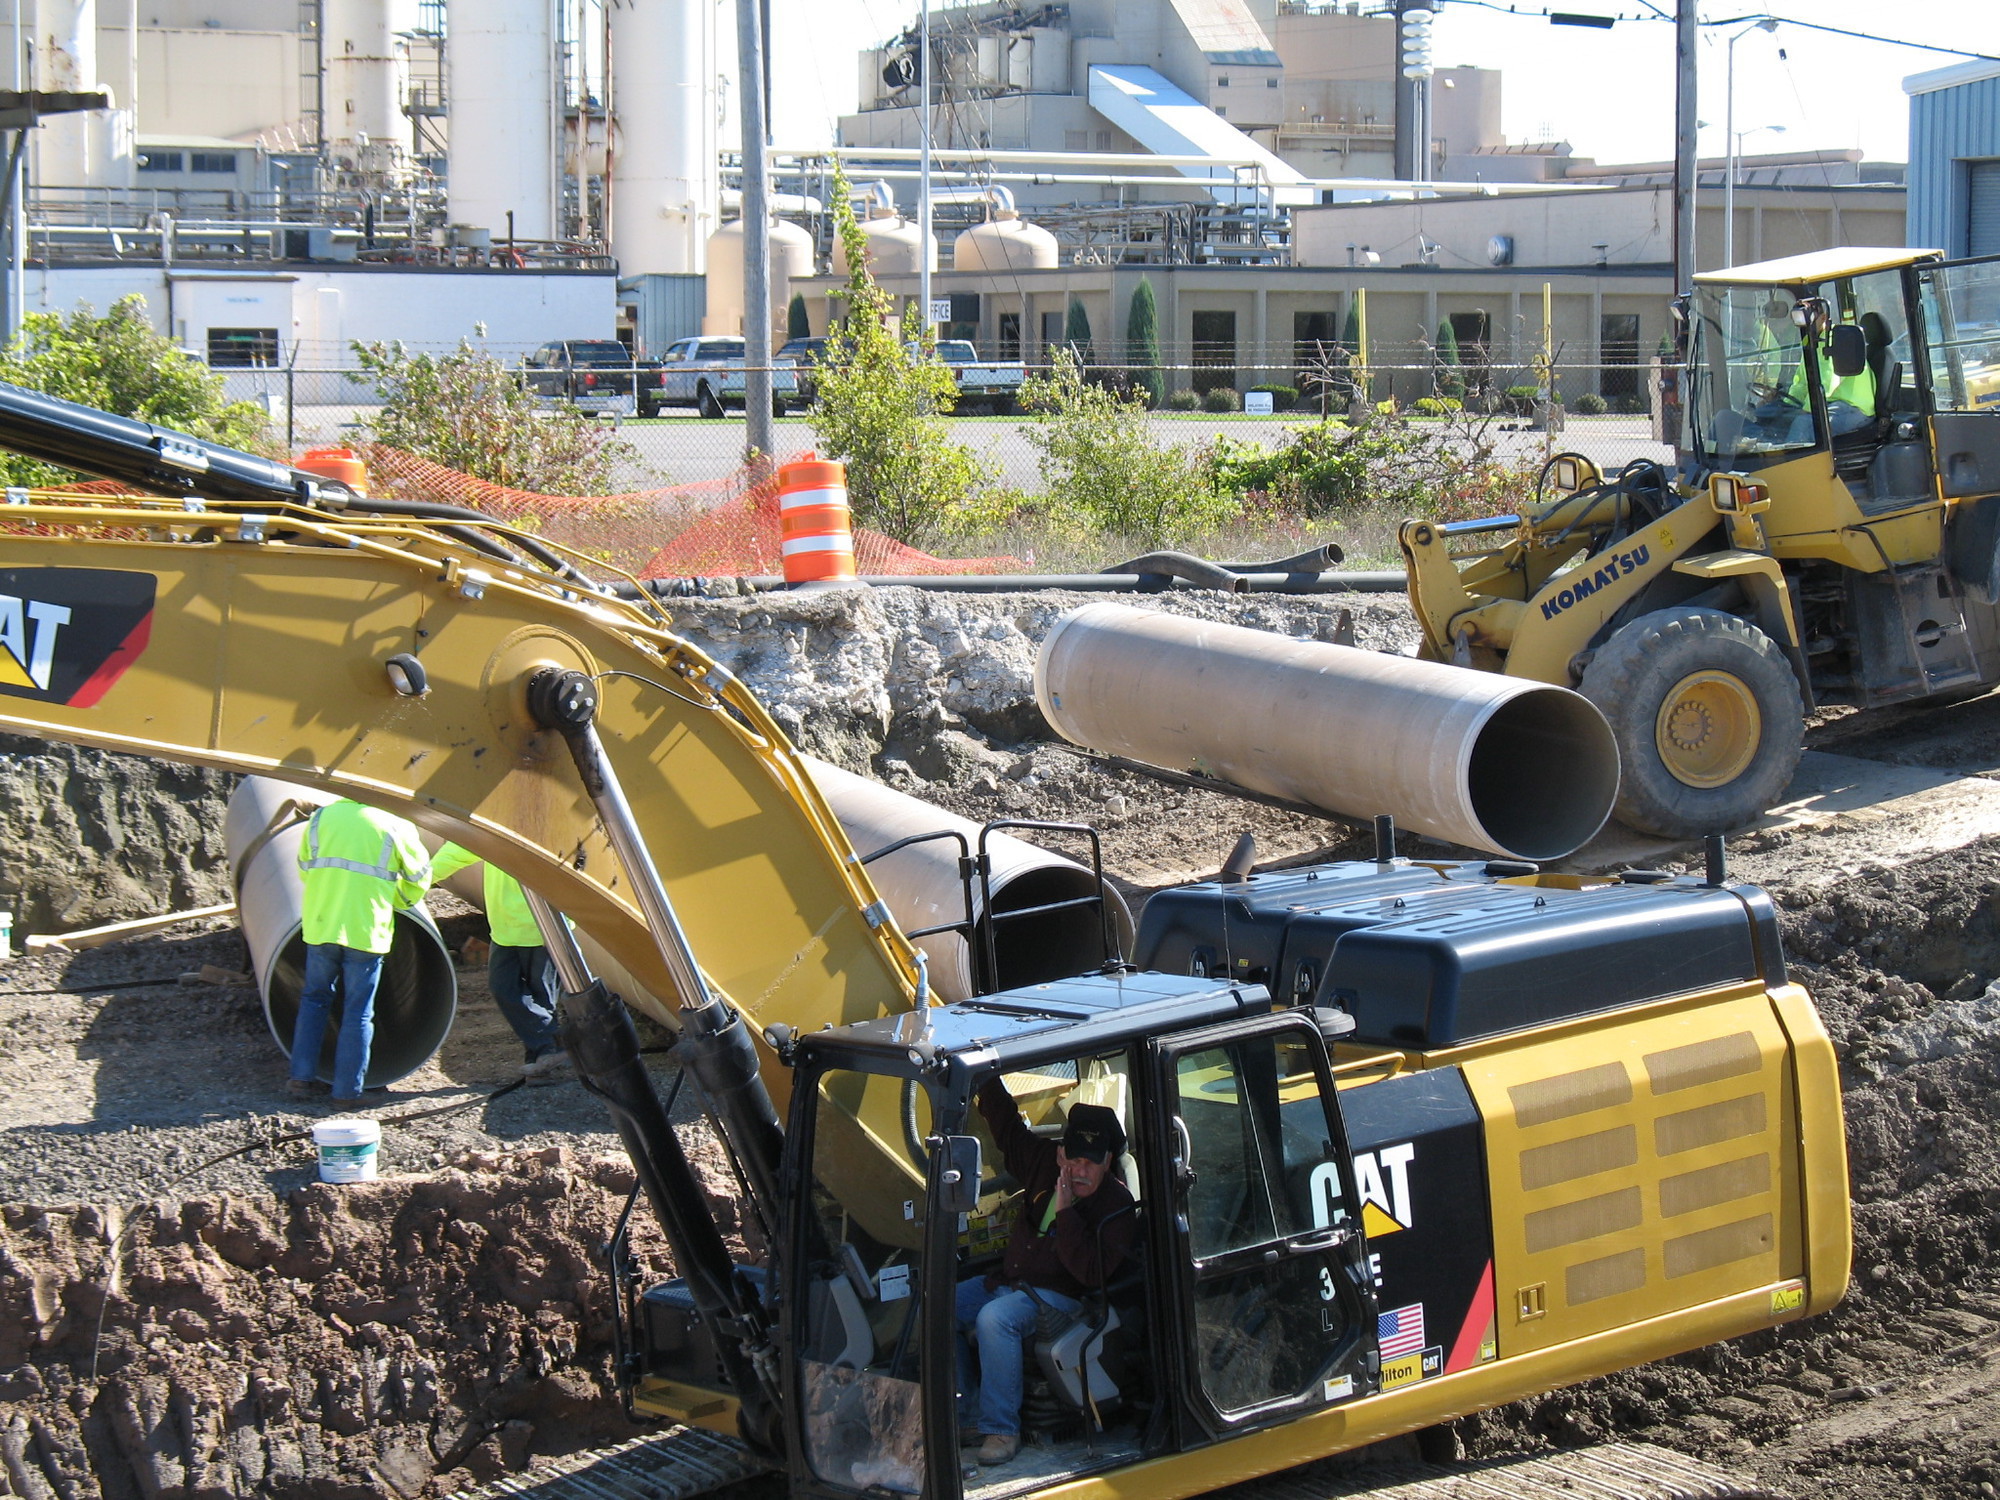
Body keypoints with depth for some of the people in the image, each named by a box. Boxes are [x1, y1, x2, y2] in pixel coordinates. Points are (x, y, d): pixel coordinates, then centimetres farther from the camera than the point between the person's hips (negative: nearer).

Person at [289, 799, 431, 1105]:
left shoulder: (321, 817, 5)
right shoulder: (396, 826, -5)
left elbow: (304, 868, 16)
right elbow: (419, 876, 6)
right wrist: (396, 902, 25)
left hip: (321, 927, 3)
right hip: (367, 932, -3)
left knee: (314, 999, 20)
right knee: (358, 1012, 5)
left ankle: (302, 1077, 16)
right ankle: (347, 1090, 7)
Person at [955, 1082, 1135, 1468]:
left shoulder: (1116, 1205, -15)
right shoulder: (1044, 1161, 1)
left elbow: (1093, 1273, -25)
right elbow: (1005, 1123, 12)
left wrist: (1066, 1213, -28)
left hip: (1058, 1295, -7)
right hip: (1008, 1281, 7)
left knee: (994, 1319, -34)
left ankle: (1001, 1429, -26)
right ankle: (967, 1415, -4)